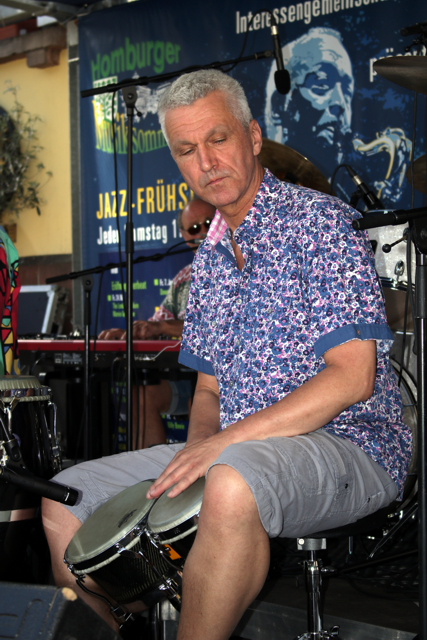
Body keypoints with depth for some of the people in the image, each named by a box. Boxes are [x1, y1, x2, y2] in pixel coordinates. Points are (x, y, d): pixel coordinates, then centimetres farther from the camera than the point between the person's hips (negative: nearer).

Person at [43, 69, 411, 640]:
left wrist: (228, 441, -22)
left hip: (349, 447, -7)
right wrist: (198, 448, -3)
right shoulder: (209, 259, 14)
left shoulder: (318, 220, -9)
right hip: (230, 450, 7)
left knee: (233, 484, -41)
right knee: (64, 499, 0)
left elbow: (353, 378, -18)